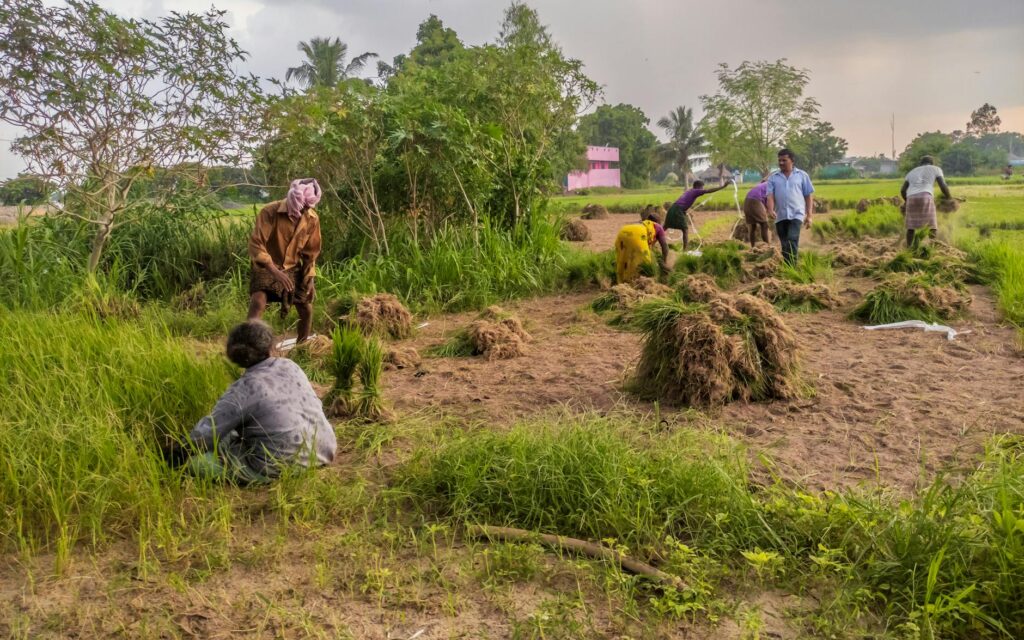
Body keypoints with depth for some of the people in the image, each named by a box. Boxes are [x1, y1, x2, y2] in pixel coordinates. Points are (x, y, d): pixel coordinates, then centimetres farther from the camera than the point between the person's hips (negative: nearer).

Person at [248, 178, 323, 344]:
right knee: (258, 302, -26)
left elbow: (311, 252, 3)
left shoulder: (312, 219, -10)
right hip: (267, 268, -4)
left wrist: (308, 279, -2)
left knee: (306, 310, 4)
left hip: (293, 269, 4)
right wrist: (275, 272, -34)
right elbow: (255, 245, -24)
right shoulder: (270, 212, -22)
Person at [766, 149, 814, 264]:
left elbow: (809, 196, 8)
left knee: (792, 240, -19)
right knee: (784, 245, 8)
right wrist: (770, 210, -20)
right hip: (780, 216, 3)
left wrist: (809, 215, 1)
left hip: (796, 214, -3)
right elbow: (770, 195, 0)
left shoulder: (802, 175, 7)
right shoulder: (773, 178, 10)